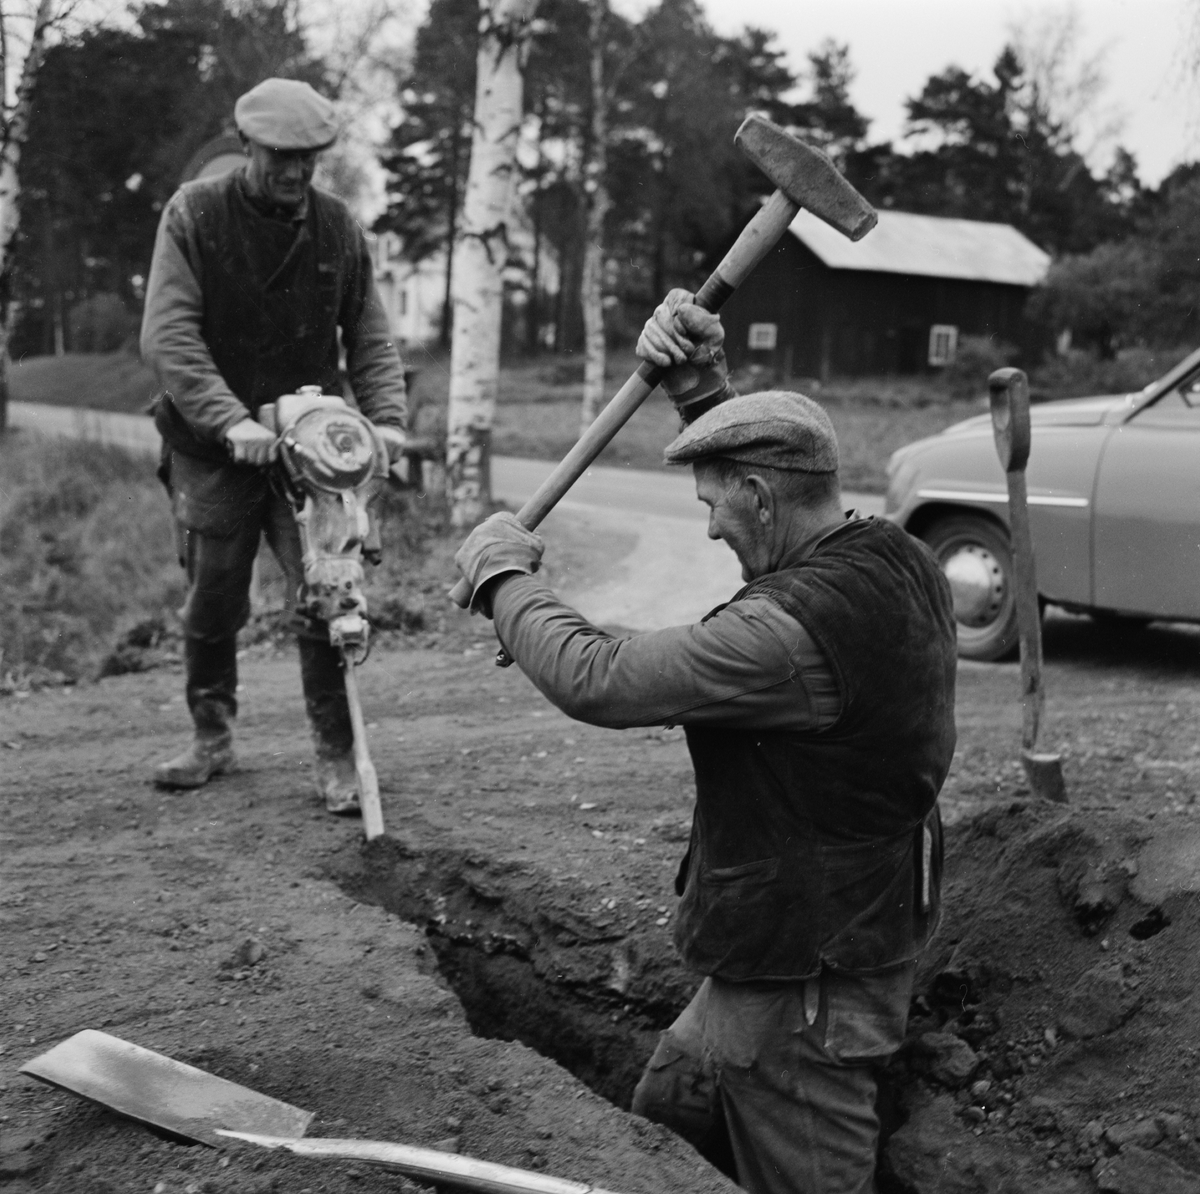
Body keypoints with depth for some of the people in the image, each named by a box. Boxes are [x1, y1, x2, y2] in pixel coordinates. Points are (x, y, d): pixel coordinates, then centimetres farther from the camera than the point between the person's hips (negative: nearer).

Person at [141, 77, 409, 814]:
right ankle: (213, 739, 27)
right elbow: (167, 335, -14)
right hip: (213, 450, -1)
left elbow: (370, 337, 7)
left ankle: (337, 758, 4)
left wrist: (387, 416, -10)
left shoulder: (337, 226, 4)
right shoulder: (195, 215, -5)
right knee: (212, 603, 7)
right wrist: (230, 419, -27)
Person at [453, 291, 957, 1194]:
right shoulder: (897, 560, -1)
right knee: (661, 1116, 23)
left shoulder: (798, 628, -30)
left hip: (805, 981, -10)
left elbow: (595, 680, -26)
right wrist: (700, 384, 7)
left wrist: (503, 574, -10)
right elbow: (768, 464, 18)